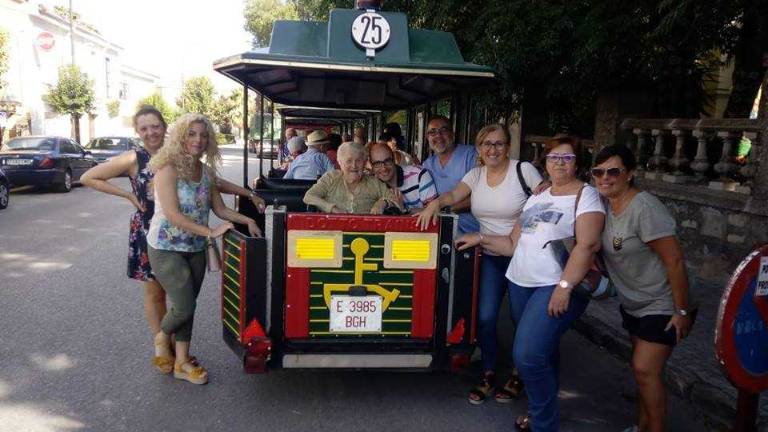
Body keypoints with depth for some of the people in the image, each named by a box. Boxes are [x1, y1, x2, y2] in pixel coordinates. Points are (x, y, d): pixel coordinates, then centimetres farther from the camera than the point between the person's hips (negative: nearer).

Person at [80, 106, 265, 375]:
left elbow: (213, 181, 5)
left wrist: (249, 194, -2)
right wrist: (128, 195, -9)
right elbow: (88, 178, -3)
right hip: (148, 234, -2)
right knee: (155, 293, 9)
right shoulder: (134, 159, -8)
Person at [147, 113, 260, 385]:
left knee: (187, 306, 11)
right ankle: (162, 337, 26)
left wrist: (247, 220, -7)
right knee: (185, 306, -7)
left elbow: (220, 209, 8)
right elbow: (172, 214, -22)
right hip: (166, 248, -6)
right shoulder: (168, 169, -16)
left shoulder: (207, 171, 3)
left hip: (195, 249, 6)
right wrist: (210, 232, -25)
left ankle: (182, 362, 24)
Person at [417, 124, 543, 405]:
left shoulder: (524, 170, -11)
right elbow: (453, 195, -7)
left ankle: (518, 377, 29)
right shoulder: (476, 174, 4)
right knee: (485, 317, 1)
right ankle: (489, 376, 21)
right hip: (491, 257, 4)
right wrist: (436, 202, -28)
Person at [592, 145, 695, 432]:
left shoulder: (644, 208, -26)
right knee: (643, 368, 16)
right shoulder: (605, 204, -3)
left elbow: (675, 261, -24)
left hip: (662, 306, -7)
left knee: (645, 369, -8)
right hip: (632, 304, 7)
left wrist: (683, 311, -20)